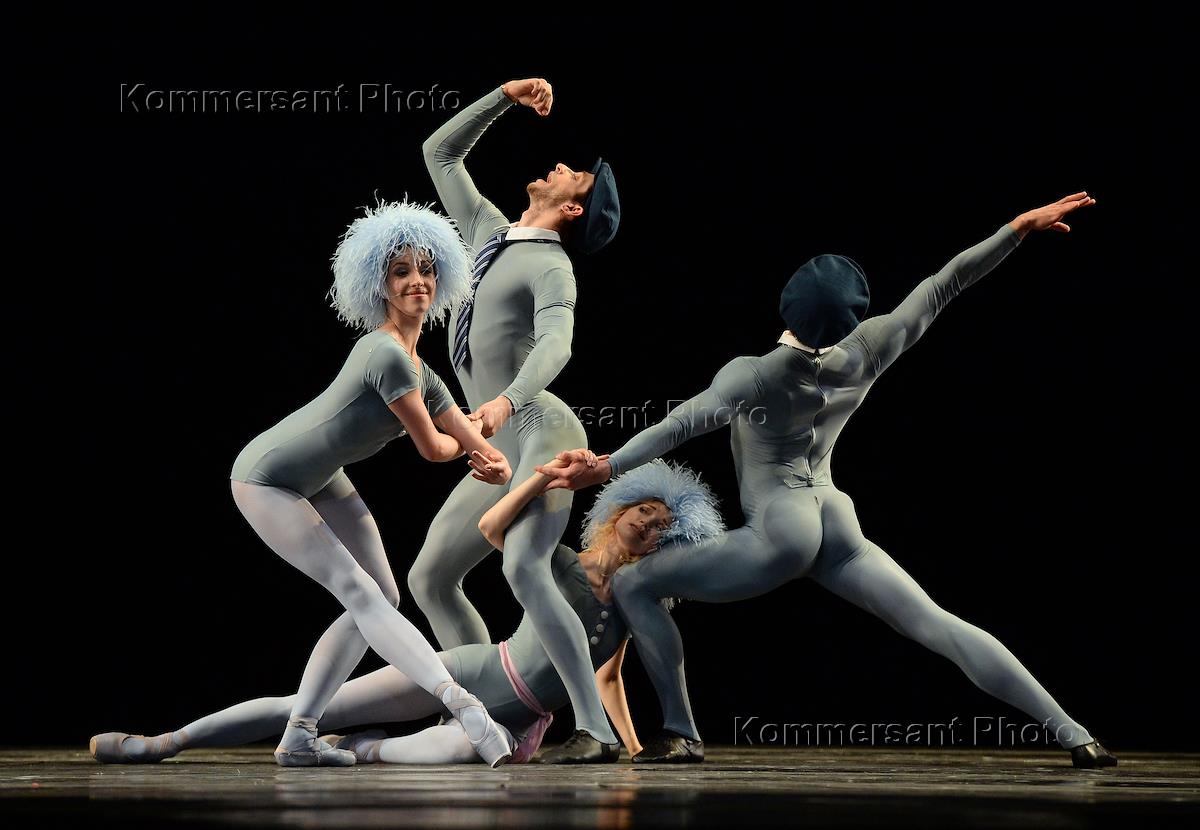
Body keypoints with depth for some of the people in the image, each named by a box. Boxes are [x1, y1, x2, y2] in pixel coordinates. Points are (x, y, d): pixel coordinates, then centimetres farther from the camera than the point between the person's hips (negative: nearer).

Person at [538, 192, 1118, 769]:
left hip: (780, 532, -6)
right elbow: (941, 287, 7)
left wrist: (607, 467, -27)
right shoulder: (864, 353, 0)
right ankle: (1072, 733, -6)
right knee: (938, 626, 3)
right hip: (837, 523, 6)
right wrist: (1020, 227, 14)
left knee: (633, 586, 4)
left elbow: (685, 422, -23)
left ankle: (680, 733, -5)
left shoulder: (754, 375, -13)